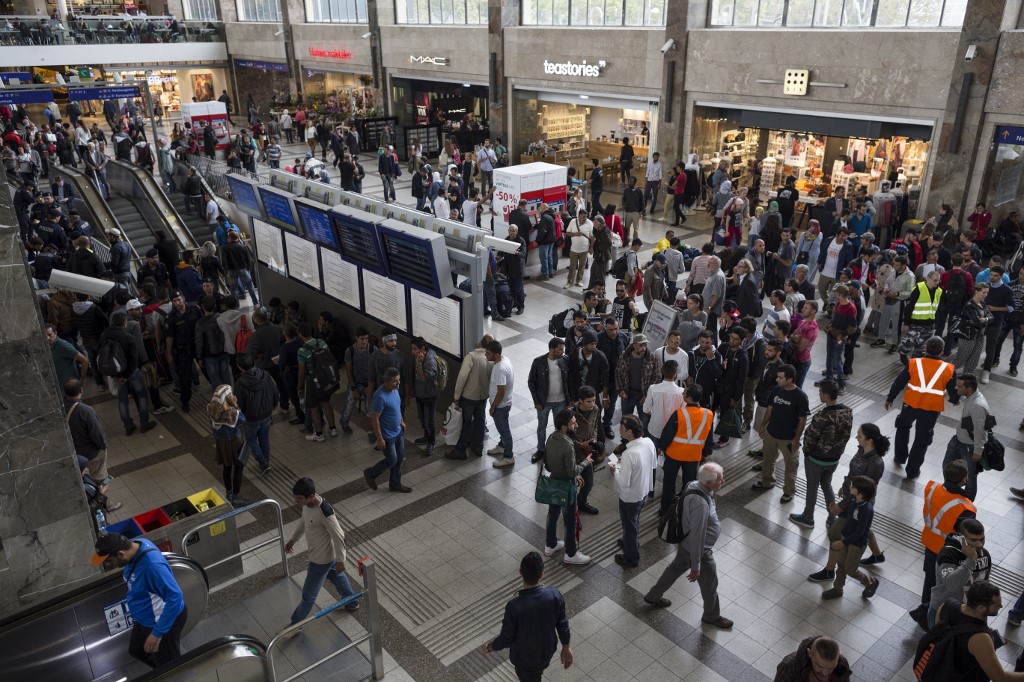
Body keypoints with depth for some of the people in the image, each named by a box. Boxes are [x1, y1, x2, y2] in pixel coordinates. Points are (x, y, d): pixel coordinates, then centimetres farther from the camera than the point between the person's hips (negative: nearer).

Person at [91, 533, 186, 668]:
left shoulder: (152, 564, -40)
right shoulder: (135, 545, -12)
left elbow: (175, 597, -39)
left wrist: (157, 633, -35)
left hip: (164, 621, -10)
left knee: (168, 667, 14)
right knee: (136, 651, 32)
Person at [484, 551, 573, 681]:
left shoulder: (514, 607, -37)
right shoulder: (555, 595, -28)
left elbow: (506, 639, -21)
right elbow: (562, 624, -11)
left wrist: (492, 646, 1)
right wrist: (566, 648, 8)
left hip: (525, 658, -3)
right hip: (547, 650, 3)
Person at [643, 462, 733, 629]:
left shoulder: (694, 485, -13)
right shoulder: (700, 504, -40)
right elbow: (697, 537, -32)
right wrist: (695, 566, -23)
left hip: (686, 543, 8)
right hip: (699, 550, -8)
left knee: (675, 568, 29)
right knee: (709, 583, 17)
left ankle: (653, 596, 49)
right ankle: (712, 616, 44)